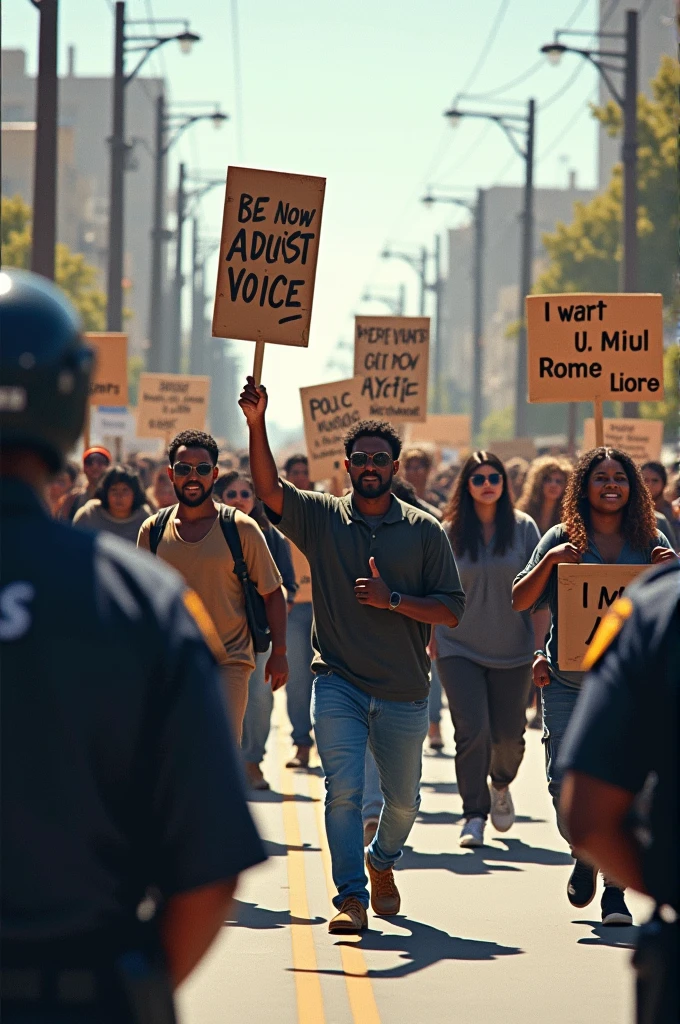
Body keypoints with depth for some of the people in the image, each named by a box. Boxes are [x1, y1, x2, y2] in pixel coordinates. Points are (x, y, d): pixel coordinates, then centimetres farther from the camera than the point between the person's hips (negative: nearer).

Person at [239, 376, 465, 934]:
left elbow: (452, 608, 1)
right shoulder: (322, 517, 4)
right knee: (344, 789, -14)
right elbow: (270, 489, -13)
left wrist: (392, 600, -14)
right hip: (338, 683, -1)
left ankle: (382, 864, 42)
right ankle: (351, 897, -11)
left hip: (404, 689, 1)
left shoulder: (425, 530, 3)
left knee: (402, 798, 13)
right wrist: (257, 425, -27)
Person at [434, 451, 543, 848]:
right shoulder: (449, 532, -1)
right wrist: (431, 639, 8)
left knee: (509, 733, 9)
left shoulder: (523, 528, -1)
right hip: (460, 648, -1)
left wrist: (540, 641, -2)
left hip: (512, 649, 1)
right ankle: (475, 816, -3)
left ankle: (501, 785, 41)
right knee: (472, 730, -11)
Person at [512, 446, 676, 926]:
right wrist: (550, 562, -13)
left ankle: (616, 891, 0)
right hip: (568, 683, 0)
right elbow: (520, 601, 3)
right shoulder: (562, 540, 4)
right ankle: (585, 854, 26)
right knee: (565, 781, -3)